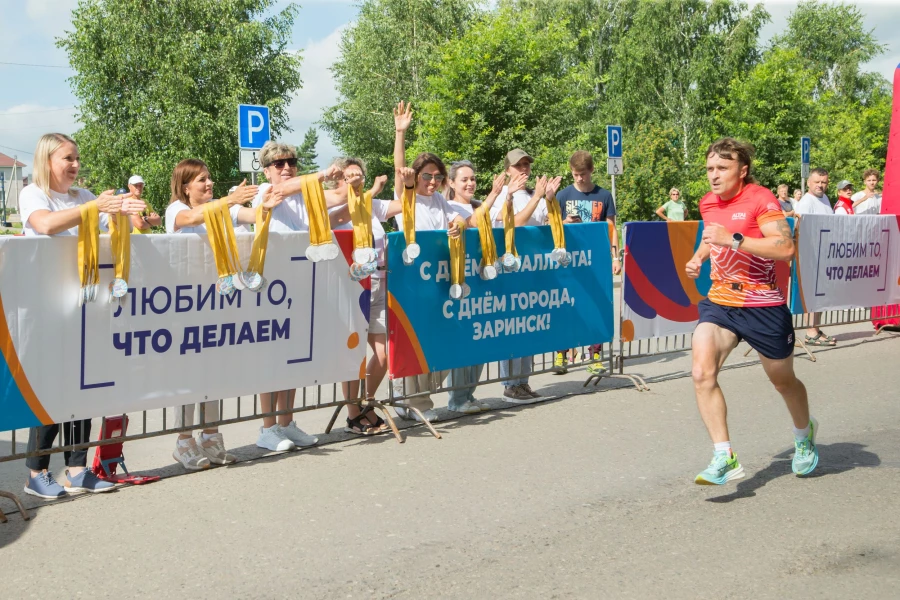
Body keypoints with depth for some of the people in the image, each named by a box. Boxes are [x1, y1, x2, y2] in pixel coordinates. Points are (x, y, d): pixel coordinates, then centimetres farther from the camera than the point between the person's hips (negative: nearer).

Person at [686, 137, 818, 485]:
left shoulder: (760, 199, -14)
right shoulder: (708, 203, 6)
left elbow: (785, 248, -27)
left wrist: (732, 239, -32)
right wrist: (698, 258, 9)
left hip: (763, 305, -4)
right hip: (719, 301, 5)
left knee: (783, 380, 15)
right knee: (702, 373, -20)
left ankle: (804, 434, 47)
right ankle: (724, 457, -16)